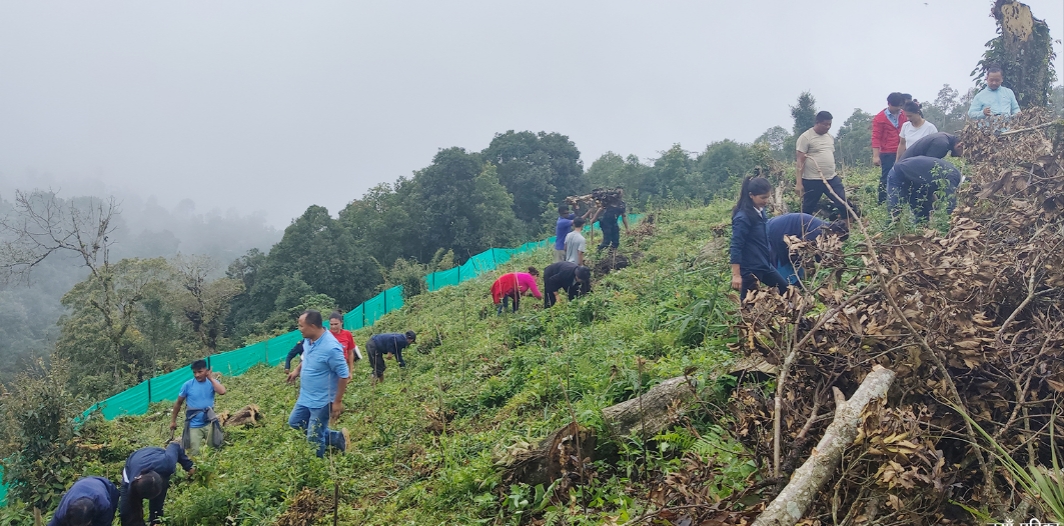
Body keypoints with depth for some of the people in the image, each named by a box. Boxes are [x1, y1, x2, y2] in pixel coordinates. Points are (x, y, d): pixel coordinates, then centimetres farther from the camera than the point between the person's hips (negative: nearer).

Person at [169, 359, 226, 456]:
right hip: (194, 426, -1)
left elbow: (222, 391, -26)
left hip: (209, 423, 1)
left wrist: (211, 378, -20)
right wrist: (173, 421, 6)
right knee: (195, 454, 0)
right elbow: (178, 403, 3)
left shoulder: (212, 382, -5)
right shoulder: (188, 385, -8)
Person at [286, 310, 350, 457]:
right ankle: (336, 437, 28)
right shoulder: (308, 340, -5)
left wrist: (337, 402, -20)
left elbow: (343, 375, -24)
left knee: (314, 439, 3)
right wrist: (297, 371, 8)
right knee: (294, 423, 24)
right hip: (305, 397, 9)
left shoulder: (330, 347, -31)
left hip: (321, 401, -9)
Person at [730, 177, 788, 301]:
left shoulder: (760, 211, 5)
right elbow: (736, 247, -22)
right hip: (749, 268, -9)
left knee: (785, 290, 18)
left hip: (764, 265, 9)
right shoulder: (743, 218, -21)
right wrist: (736, 275, -24)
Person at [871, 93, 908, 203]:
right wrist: (876, 156, -13)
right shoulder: (880, 118, -3)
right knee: (886, 179, 0)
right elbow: (876, 138, -7)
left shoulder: (904, 115, 10)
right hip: (887, 154, -4)